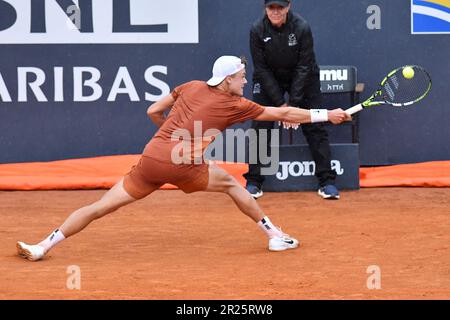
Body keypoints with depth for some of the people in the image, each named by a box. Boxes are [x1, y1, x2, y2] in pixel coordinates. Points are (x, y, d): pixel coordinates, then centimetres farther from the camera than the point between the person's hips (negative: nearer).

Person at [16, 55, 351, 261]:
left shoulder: (191, 87, 16)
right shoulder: (234, 105, 5)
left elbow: (153, 111, 20)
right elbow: (284, 114, 10)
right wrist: (327, 115, 18)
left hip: (151, 157, 4)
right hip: (182, 164, -4)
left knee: (101, 207, 5)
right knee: (231, 183, 18)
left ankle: (43, 246, 0)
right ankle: (275, 235, 20)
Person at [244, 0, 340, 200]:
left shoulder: (302, 28, -23)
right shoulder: (257, 30, -20)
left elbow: (304, 68, -20)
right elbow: (262, 69, -16)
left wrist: (293, 104, -23)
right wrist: (280, 103, -20)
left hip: (303, 80, -1)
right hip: (269, 80, 1)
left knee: (315, 128, -5)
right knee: (260, 127, -7)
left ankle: (327, 181, 0)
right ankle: (254, 182, 1)